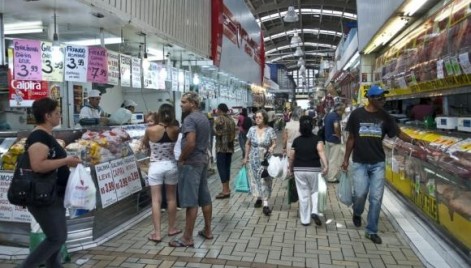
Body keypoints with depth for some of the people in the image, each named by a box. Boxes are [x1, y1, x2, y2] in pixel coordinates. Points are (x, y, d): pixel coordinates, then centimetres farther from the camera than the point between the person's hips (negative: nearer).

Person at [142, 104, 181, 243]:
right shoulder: (175, 130, -9)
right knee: (171, 198, 15)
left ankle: (157, 234, 5)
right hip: (171, 166, 2)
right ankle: (172, 228, 28)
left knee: (156, 200, 3)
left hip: (155, 167, -2)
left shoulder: (150, 130, -12)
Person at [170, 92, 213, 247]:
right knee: (205, 198, 14)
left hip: (191, 163, -10)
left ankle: (187, 238, 3)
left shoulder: (190, 119, -16)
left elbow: (190, 143, -26)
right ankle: (207, 230, 25)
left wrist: (181, 158, -13)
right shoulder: (204, 118, 14)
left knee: (190, 201, -4)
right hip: (203, 160, 10)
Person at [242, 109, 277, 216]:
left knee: (265, 181, -4)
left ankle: (265, 204, -4)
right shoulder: (252, 129, 0)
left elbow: (274, 143, -2)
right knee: (255, 179, 8)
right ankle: (259, 198, 28)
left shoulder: (270, 130, -7)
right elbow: (248, 144, 8)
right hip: (254, 159, 2)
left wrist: (272, 147, -26)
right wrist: (246, 157, 8)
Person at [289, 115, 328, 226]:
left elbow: (291, 157, 3)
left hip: (299, 170, 1)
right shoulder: (317, 139, -4)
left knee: (303, 195, 8)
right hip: (314, 170, -1)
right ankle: (314, 212, -2)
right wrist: (326, 165, -28)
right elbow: (321, 151, -21)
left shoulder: (296, 141, 0)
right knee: (314, 191, 19)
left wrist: (290, 169, 18)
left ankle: (305, 220, 15)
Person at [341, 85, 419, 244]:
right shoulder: (357, 114, -5)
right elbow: (351, 138, 2)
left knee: (376, 198, 3)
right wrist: (346, 159, 3)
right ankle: (357, 213, 26)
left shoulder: (385, 116, 1)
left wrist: (413, 141, -17)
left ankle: (371, 231, 18)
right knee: (360, 193, -9)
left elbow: (398, 133, 2)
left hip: (378, 163, 2)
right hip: (359, 162, -2)